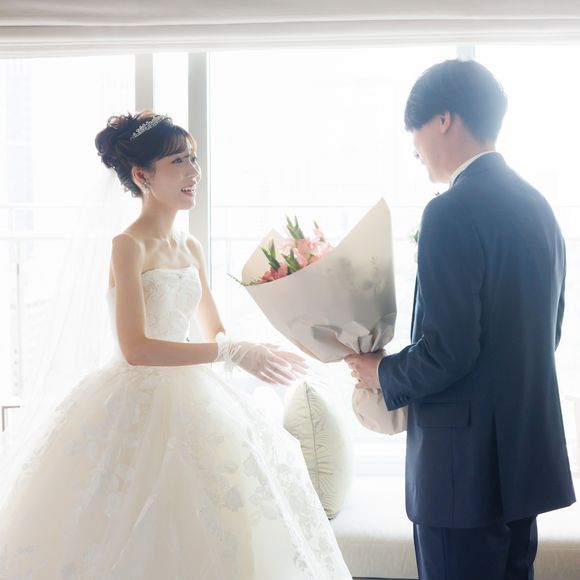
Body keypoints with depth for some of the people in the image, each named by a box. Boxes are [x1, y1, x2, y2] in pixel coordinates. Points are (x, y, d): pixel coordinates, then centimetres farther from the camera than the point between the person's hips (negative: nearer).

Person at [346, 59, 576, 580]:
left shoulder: (452, 212, -18)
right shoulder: (537, 206, 9)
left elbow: (447, 350, -22)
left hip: (465, 462, -9)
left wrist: (383, 373, -4)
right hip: (528, 453, 9)